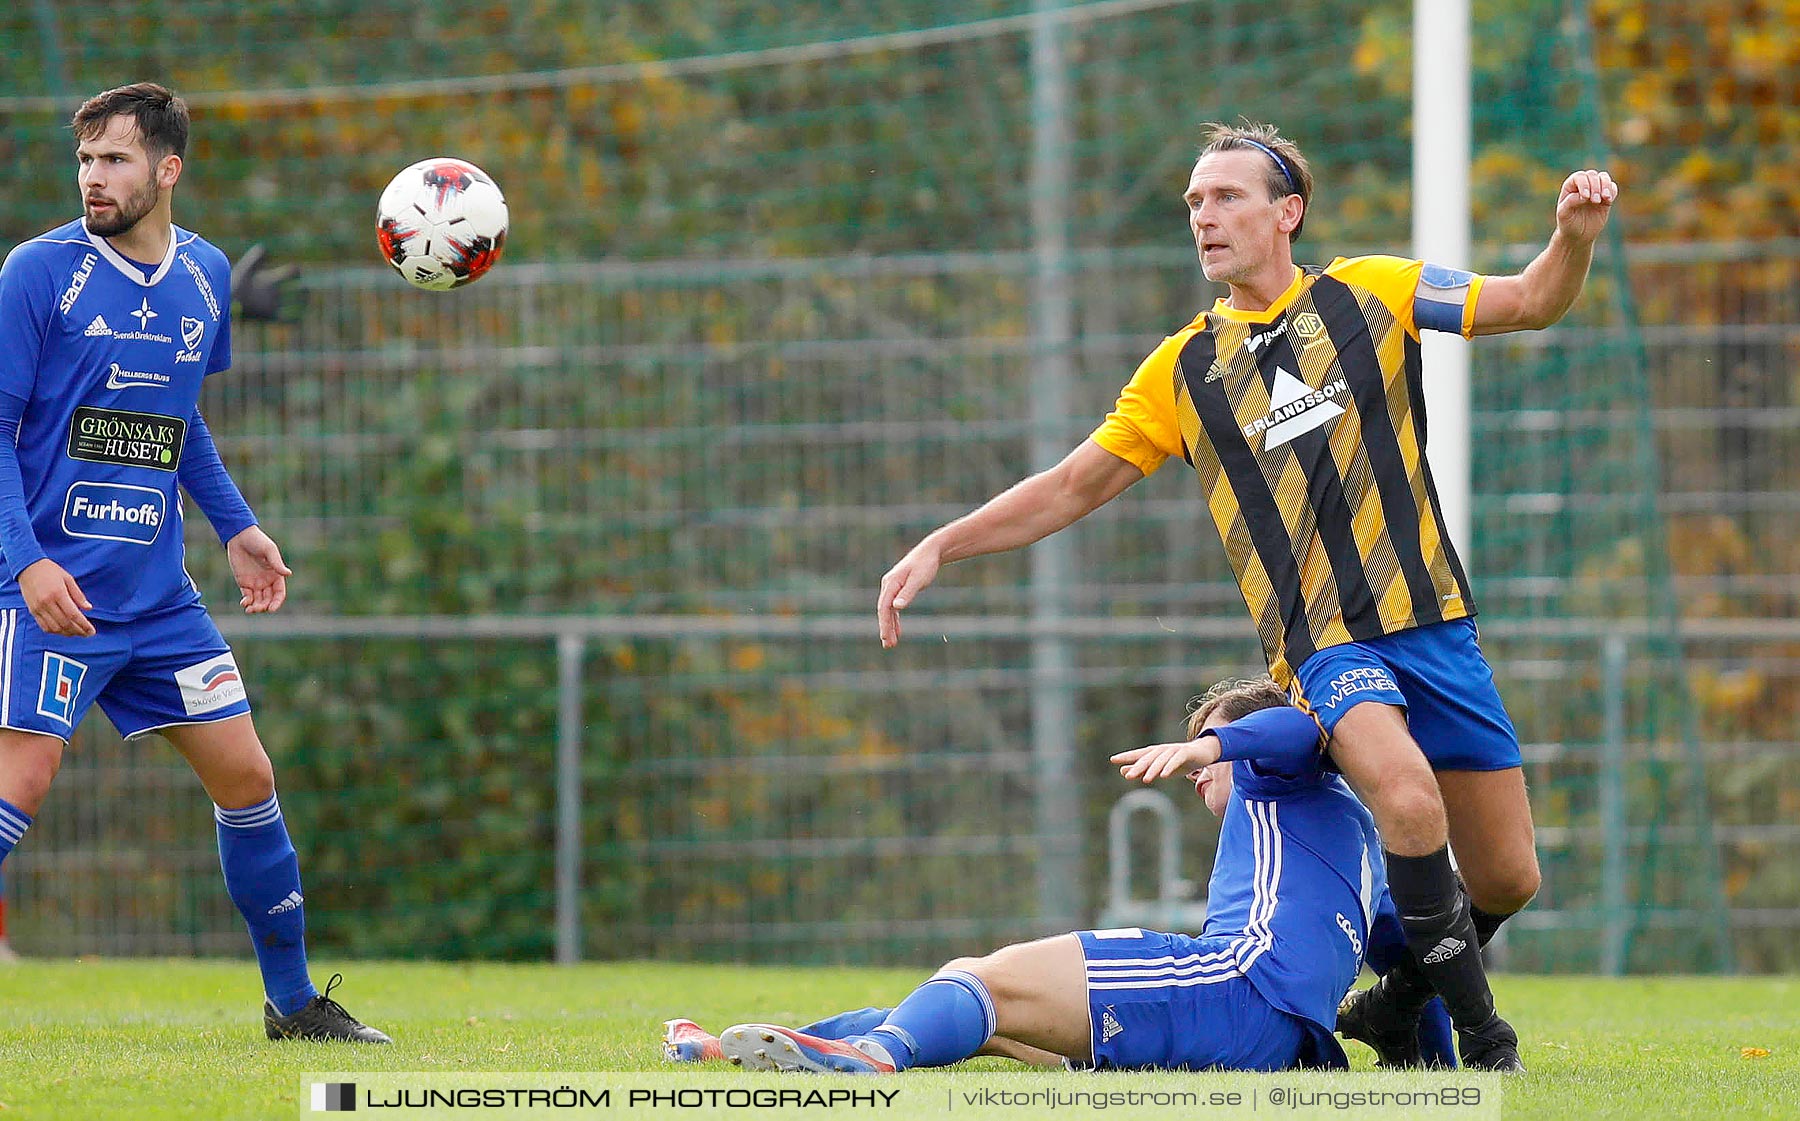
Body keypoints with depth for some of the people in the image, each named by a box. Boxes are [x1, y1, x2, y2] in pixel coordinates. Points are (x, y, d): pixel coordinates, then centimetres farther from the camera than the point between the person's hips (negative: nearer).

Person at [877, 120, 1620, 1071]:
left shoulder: (1371, 294, 7)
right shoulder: (1182, 370, 9)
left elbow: (1531, 303, 7)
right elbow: (1074, 487, 14)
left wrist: (1575, 237, -14)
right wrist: (941, 546, 6)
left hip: (1431, 623, 2)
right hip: (1323, 642, -1)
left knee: (1504, 880, 2)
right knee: (1409, 799, -31)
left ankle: (1404, 1000, 32)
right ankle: (1479, 1029, -16)